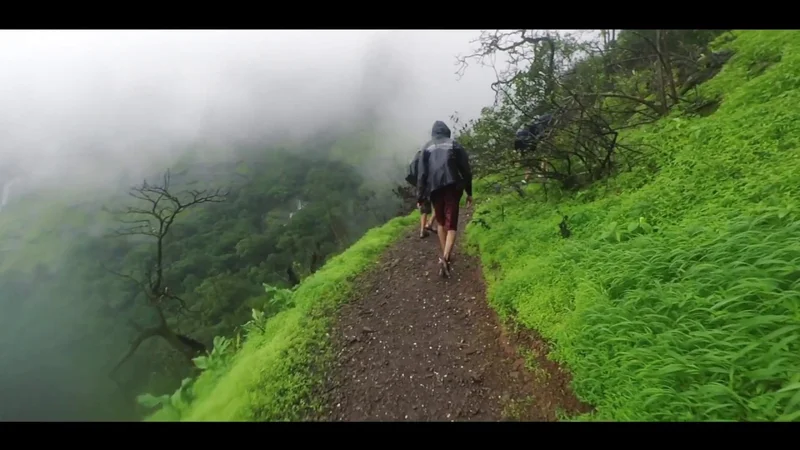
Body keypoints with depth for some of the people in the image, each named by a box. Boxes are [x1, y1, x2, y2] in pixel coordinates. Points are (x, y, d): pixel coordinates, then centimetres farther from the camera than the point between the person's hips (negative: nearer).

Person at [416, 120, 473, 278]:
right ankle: (445, 257, -23)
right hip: (452, 187, -1)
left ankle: (444, 256, 24)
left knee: (441, 222, 20)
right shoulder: (454, 144, 9)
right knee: (451, 225, -3)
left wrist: (420, 196, 7)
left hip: (434, 188, 2)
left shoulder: (427, 147, 11)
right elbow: (465, 169, 6)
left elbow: (421, 173, 4)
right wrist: (469, 192, 12)